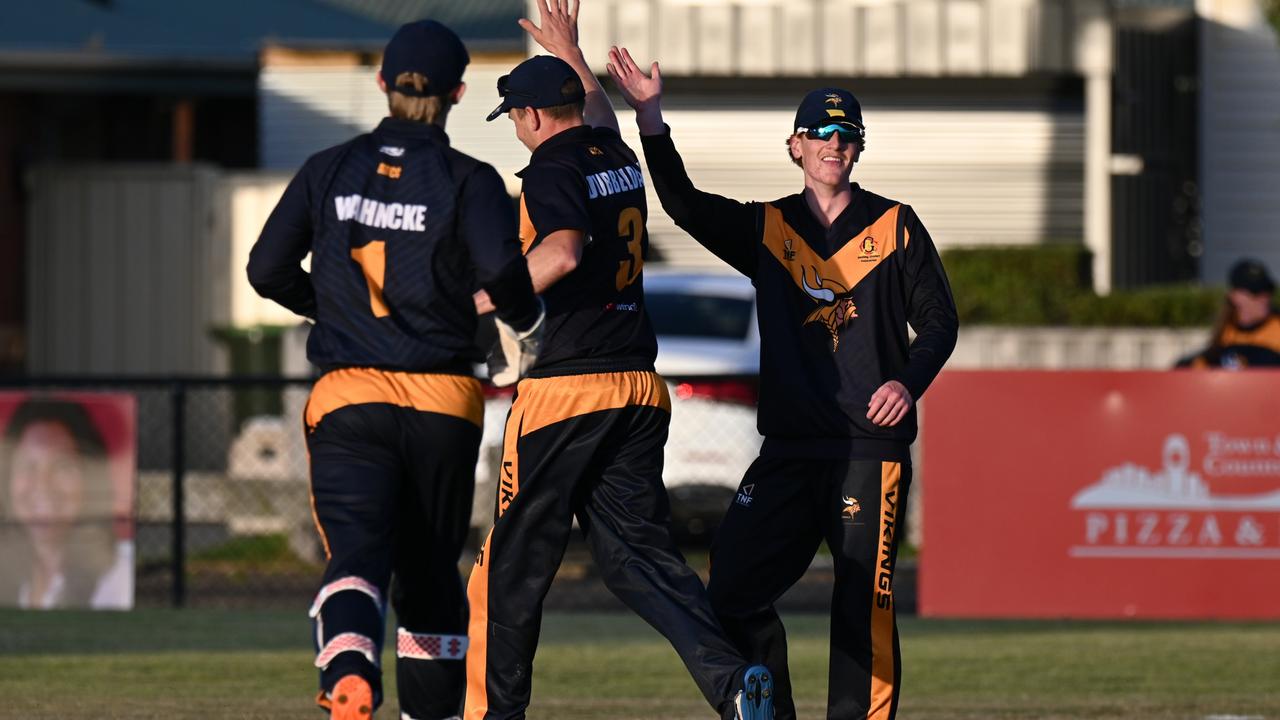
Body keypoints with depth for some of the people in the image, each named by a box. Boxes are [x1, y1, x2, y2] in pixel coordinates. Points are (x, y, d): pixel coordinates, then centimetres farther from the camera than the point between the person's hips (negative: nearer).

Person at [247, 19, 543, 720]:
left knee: (356, 551, -13)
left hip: (348, 399, 0)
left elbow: (267, 269, 7)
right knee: (430, 569, 16)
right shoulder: (469, 180, -2)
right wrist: (525, 325, 2)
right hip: (443, 402, 0)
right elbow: (501, 265, -19)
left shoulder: (330, 169, 6)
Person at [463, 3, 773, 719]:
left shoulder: (553, 171, -9)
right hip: (640, 387, 7)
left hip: (564, 389, -7)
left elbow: (563, 252, -28)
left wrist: (486, 303, -22)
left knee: (514, 560, 4)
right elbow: (602, 118, 39)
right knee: (639, 551, 4)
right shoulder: (620, 159, 14)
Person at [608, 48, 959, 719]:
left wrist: (908, 382, -12)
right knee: (733, 589, 0)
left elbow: (938, 319, 7)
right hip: (789, 448, 3)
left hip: (871, 444, -3)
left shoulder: (894, 226, 7)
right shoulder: (766, 228, 12)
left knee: (863, 601, -10)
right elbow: (684, 204, -2)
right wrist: (650, 116, -15)